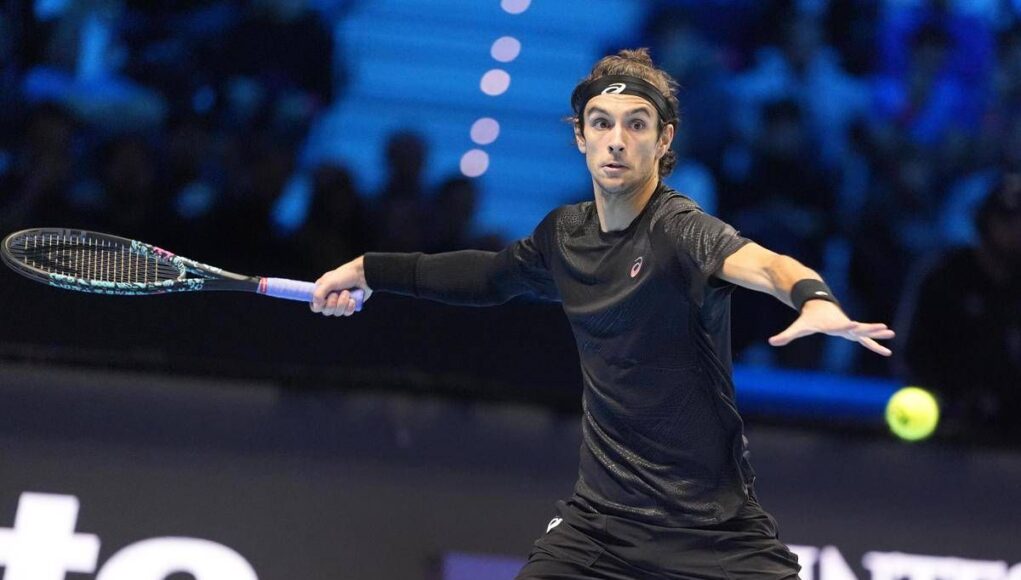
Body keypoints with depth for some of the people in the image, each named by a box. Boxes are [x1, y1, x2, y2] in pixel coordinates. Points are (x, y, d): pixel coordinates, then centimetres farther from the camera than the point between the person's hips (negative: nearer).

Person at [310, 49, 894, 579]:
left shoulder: (677, 229, -17)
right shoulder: (564, 234, 4)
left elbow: (765, 264, -38)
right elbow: (491, 275, 27)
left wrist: (815, 299, -59)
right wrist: (369, 270, 27)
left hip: (715, 531, -5)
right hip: (599, 520, 5)